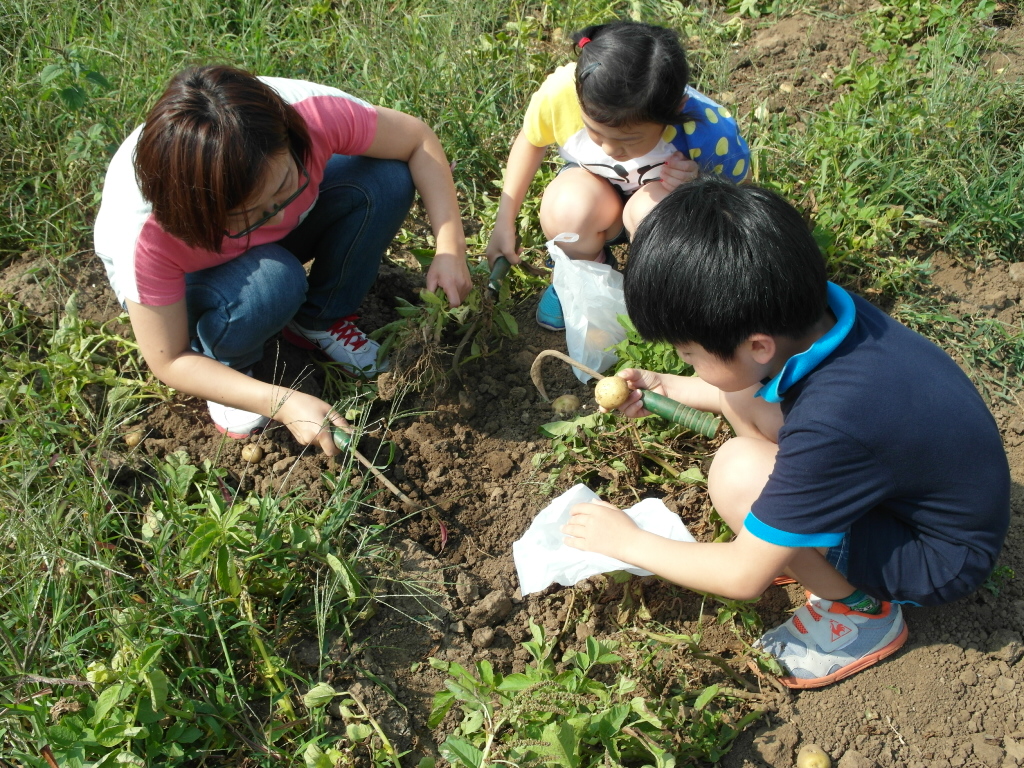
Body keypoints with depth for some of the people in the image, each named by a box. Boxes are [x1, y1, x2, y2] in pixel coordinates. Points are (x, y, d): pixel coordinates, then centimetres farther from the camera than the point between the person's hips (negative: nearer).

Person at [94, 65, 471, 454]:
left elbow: (418, 140, -20)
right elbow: (170, 362, -27)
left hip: (279, 246, 4)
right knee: (271, 283, -38)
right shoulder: (145, 233, -41)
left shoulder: (310, 113, -37)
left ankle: (319, 321, -1)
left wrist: (451, 248, -29)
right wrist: (282, 403, -37)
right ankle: (227, 364, -4)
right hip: (188, 282, -4)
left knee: (388, 178, -22)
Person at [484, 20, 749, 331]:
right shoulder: (560, 93, -32)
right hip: (599, 196, 2)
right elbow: (531, 141, -7)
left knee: (650, 209, -37)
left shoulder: (714, 138, -36)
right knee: (566, 209, -34)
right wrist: (504, 223, -7)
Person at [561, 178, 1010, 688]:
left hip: (939, 560, -7)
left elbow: (745, 578, -24)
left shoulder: (832, 427, -37)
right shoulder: (816, 311, -16)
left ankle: (860, 610, -3)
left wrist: (626, 541, -12)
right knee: (740, 396, -4)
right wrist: (670, 388, 4)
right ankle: (810, 539, 11)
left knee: (739, 473, -28)